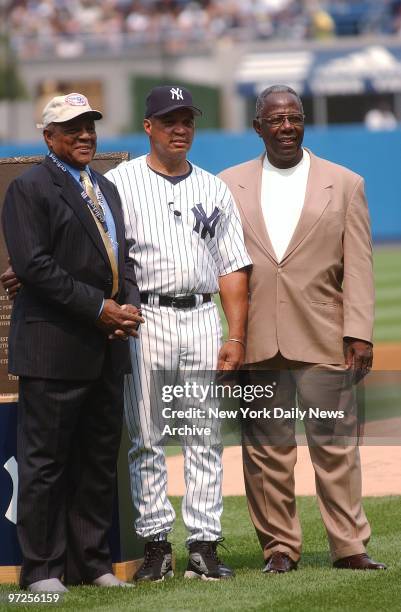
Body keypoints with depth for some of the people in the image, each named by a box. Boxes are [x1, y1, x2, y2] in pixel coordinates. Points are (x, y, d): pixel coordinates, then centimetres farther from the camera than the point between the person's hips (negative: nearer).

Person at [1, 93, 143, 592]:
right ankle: (41, 568, 2)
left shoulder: (106, 190, 19)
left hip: (106, 345, 8)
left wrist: (129, 306, -1)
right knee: (45, 460, -2)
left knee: (99, 460, 9)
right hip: (54, 348, -8)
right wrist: (101, 308, -15)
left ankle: (91, 562, 16)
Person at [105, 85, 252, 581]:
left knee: (205, 439, 1)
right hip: (145, 320, -3)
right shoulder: (120, 183, 2)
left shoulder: (215, 190, 14)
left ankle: (204, 546, 4)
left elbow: (232, 267, 12)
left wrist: (236, 337, 4)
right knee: (145, 440, 0)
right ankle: (155, 545, 6)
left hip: (203, 321, 3)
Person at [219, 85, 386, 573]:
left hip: (323, 341, -1)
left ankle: (349, 546, 5)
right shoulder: (229, 185, 9)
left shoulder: (344, 184, 8)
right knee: (266, 449, 4)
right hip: (255, 342, 1)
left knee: (334, 446, -1)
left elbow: (358, 267, 3)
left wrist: (359, 333, -5)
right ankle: (278, 547, 11)